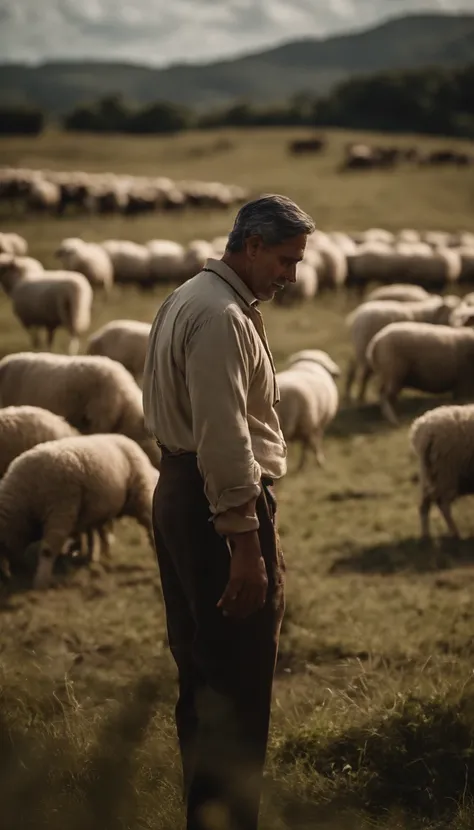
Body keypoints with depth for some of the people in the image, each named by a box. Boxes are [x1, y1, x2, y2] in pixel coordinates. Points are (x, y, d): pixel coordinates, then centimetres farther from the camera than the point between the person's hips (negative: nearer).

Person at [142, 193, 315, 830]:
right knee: (240, 682, -6)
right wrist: (246, 545, -24)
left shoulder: (187, 300, 16)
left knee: (201, 672, 17)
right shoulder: (222, 318, -18)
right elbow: (223, 439, -24)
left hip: (179, 492, 11)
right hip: (224, 504, -11)